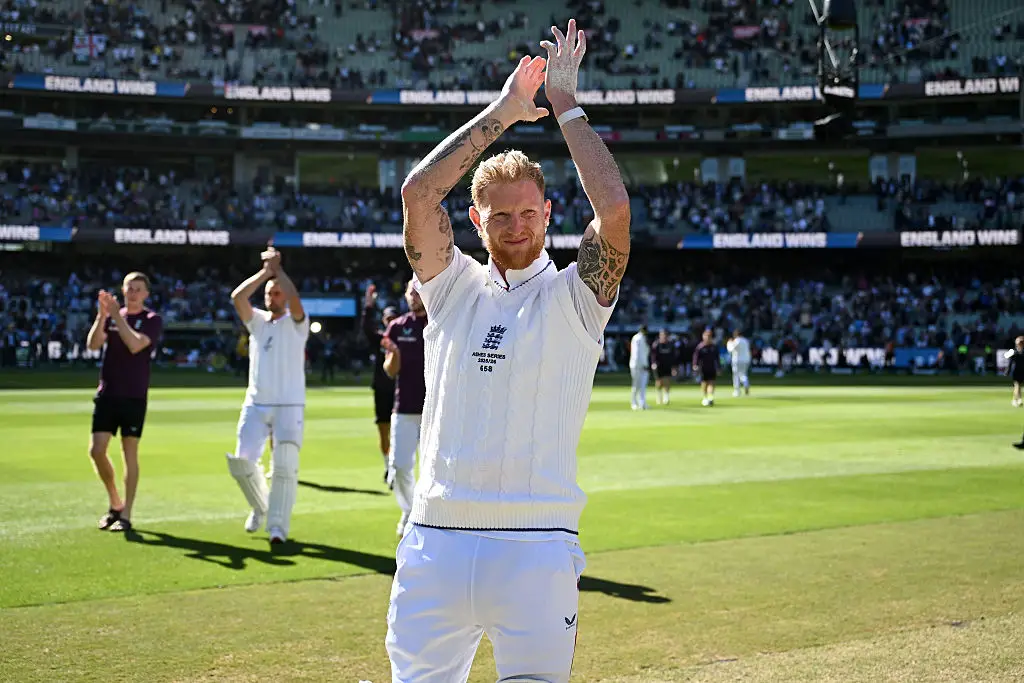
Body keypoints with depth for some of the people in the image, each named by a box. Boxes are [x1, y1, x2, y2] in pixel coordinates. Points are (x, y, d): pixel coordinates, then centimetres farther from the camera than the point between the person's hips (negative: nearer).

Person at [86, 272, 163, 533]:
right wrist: (102, 315, -16)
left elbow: (136, 345, -19)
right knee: (96, 450, -1)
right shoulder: (110, 315, 9)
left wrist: (117, 315, -19)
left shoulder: (152, 320, -3)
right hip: (107, 393, 4)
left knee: (129, 454, -1)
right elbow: (93, 345, -4)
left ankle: (125, 515, 5)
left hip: (134, 396, -4)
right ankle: (115, 503, 19)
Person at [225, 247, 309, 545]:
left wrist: (277, 269, -13)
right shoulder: (256, 320, 12)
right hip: (255, 405, 3)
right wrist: (265, 271, -6)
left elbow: (295, 300, -20)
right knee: (241, 461, -4)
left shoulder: (296, 322, 2)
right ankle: (260, 506, 22)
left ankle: (278, 525, -3)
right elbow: (237, 296, -5)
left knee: (285, 467, -11)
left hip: (289, 406, -3)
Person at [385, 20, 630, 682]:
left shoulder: (573, 296, 5)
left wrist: (566, 106, -1)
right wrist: (503, 111, 3)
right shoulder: (455, 288, 12)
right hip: (436, 540, 3)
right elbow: (418, 192, -1)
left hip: (537, 546, -2)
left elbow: (616, 209, -12)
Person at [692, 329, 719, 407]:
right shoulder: (700, 346, -5)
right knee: (704, 383, 3)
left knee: (711, 383, -5)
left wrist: (717, 368, 13)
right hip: (703, 368, -3)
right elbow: (696, 356, -6)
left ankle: (710, 398, -7)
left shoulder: (714, 346, 6)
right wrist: (695, 365, -20)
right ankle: (704, 399, 13)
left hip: (712, 368, 3)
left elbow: (716, 358, 14)